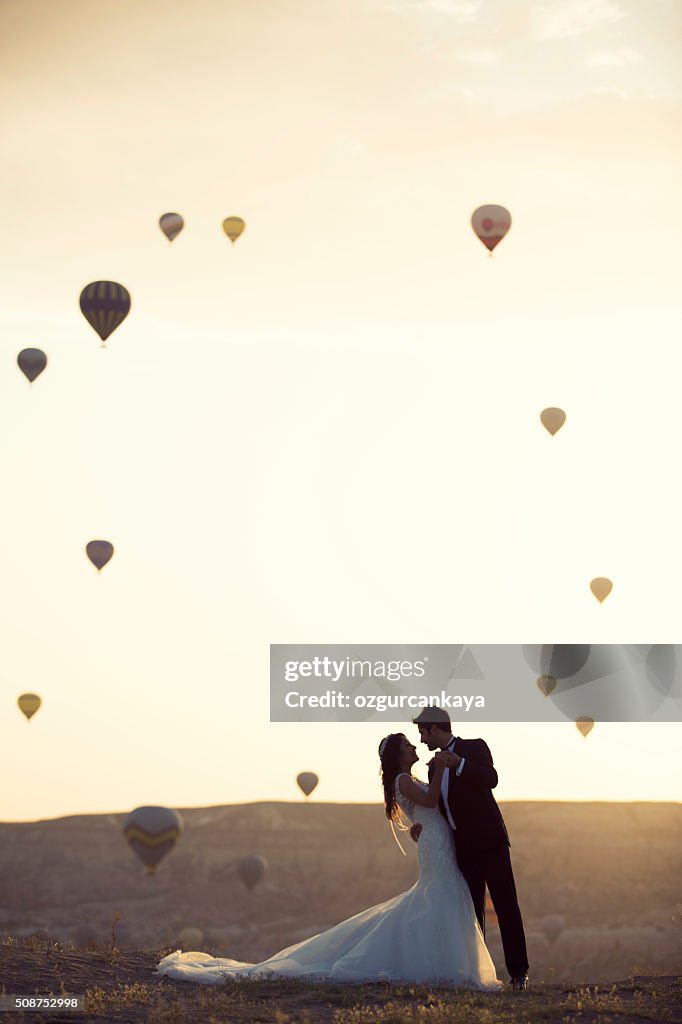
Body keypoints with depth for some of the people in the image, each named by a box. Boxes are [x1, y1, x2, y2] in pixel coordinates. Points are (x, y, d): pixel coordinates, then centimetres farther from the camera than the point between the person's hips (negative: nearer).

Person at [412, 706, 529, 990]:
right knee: (472, 911, 7)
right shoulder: (435, 767, 16)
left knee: (506, 905, -6)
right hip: (464, 847, 7)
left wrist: (459, 763, -31)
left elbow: (491, 780, -20)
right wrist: (423, 826, 7)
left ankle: (518, 972, -6)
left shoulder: (474, 748, -3)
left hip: (489, 840, -7)